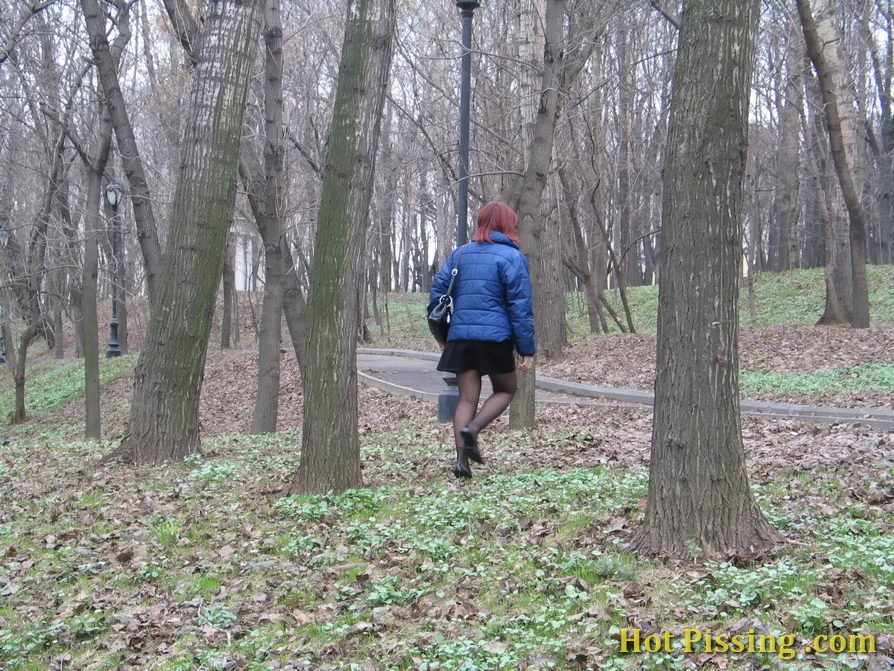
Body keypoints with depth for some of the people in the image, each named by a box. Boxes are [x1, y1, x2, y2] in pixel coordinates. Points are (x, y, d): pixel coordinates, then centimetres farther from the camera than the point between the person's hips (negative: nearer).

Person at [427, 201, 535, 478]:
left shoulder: (460, 253, 13)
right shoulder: (511, 256, -3)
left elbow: (437, 290, 11)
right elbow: (520, 306, -7)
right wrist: (527, 349, -6)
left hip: (460, 336, 4)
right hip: (496, 336, -4)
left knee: (467, 398, 8)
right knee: (505, 390, 15)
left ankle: (461, 460, -2)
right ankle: (472, 429, -8)